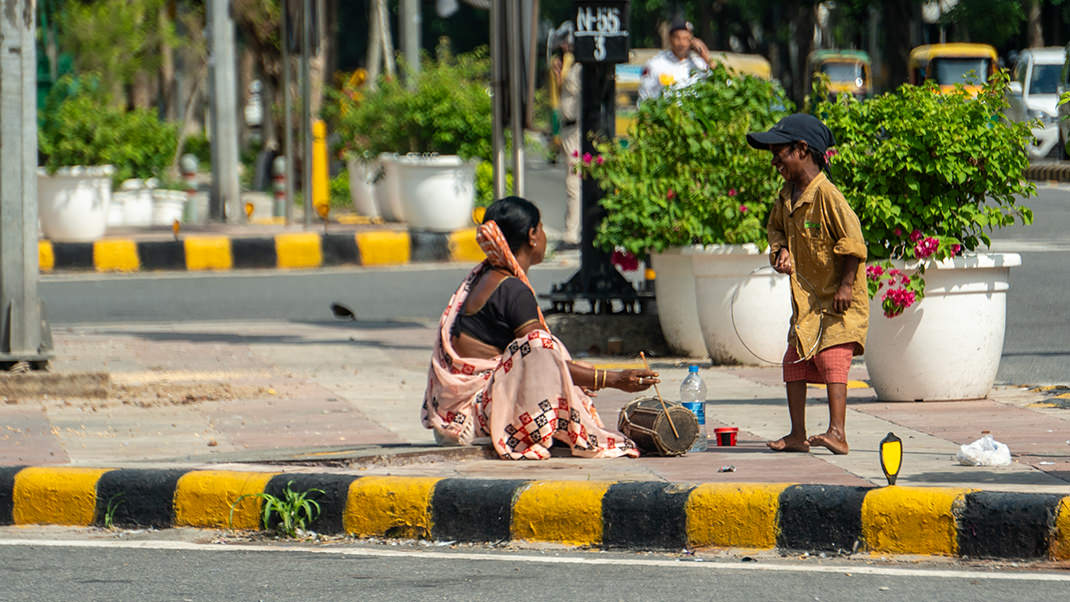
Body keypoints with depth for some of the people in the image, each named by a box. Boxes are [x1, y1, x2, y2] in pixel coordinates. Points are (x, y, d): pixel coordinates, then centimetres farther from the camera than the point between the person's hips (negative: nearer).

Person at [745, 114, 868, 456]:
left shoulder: (826, 194, -18)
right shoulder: (787, 196, 8)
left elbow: (853, 241, -19)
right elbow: (776, 228, 26)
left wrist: (846, 285, -20)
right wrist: (780, 250, 4)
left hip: (839, 301, -9)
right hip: (807, 299, 9)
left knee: (832, 359, -18)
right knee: (795, 361, 7)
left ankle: (837, 433, -23)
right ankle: (797, 436, 13)